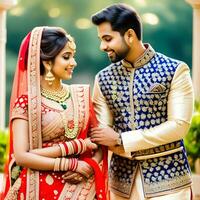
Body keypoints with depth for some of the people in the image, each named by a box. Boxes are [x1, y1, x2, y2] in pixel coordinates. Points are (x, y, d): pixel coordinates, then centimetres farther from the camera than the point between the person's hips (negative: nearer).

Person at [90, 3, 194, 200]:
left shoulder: (175, 71, -7)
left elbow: (179, 125, -14)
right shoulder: (104, 79, 5)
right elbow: (101, 131, 2)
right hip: (122, 180, 4)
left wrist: (121, 139, -14)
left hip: (168, 177, -3)